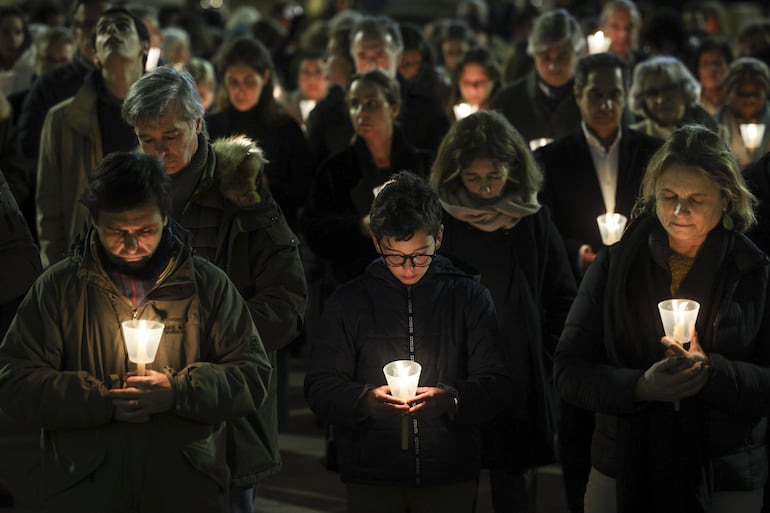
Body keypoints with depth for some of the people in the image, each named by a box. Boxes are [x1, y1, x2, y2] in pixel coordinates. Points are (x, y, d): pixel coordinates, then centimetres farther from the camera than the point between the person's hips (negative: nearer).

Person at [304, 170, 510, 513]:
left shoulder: (469, 297, 4)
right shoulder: (348, 302, 4)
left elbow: (495, 385, 0)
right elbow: (320, 388, 1)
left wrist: (450, 399, -21)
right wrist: (366, 400, -20)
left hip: (451, 482, 0)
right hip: (371, 481, 0)